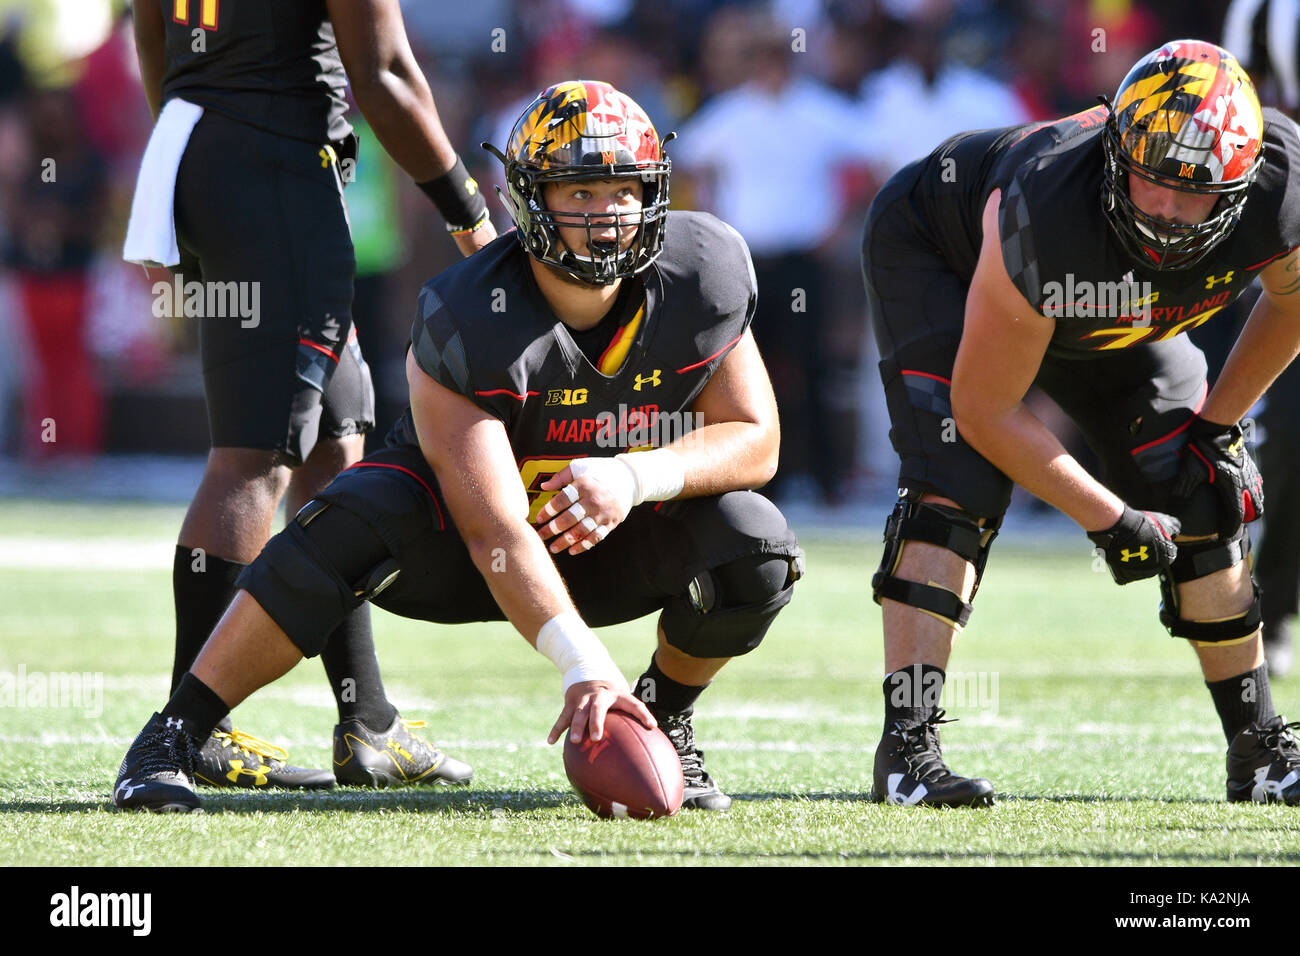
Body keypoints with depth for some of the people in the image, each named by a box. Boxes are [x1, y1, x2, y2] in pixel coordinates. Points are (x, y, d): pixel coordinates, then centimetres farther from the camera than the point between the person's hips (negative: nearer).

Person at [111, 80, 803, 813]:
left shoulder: (702, 278, -18)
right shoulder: (469, 324, -31)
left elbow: (756, 441, -10)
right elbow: (493, 529, -37)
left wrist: (634, 478, -31)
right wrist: (583, 666, -48)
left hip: (615, 539, 3)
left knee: (754, 547, -24)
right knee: (353, 526, -35)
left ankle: (664, 721, 5)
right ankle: (171, 740, -25)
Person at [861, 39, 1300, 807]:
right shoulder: (1045, 213, -45)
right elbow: (985, 407, -31)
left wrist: (1215, 426, -9)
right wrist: (1107, 519, -26)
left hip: (1108, 317, 5)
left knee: (1204, 501, 1)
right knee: (956, 489, -25)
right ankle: (907, 748, -27)